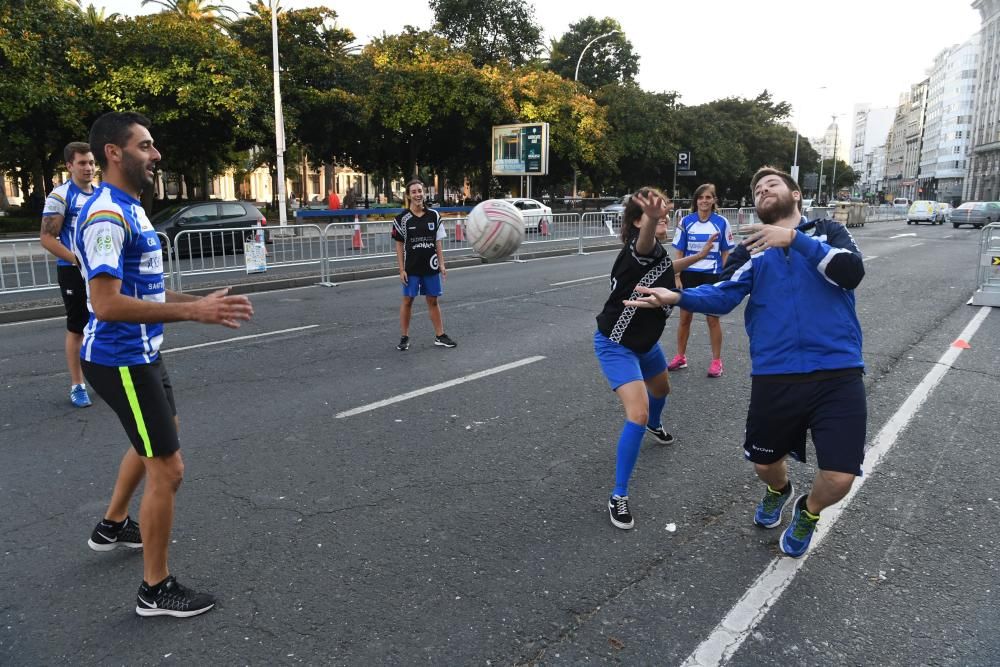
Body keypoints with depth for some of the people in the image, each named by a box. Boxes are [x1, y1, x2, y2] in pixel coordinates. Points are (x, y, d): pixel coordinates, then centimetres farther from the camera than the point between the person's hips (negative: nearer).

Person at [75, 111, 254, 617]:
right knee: (167, 469, -4)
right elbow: (106, 303, -30)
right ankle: (156, 590, 12)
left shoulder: (129, 209, 11)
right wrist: (193, 311, -31)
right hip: (121, 360, -11)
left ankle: (112, 527, 51)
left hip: (141, 354, 11)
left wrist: (200, 302, 8)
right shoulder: (106, 215, -21)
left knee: (155, 440, 30)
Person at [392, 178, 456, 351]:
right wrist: (401, 269, -6)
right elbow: (399, 245, -2)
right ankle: (404, 337, 15)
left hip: (431, 267, 2)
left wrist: (441, 265, 1)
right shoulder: (402, 218, -4)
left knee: (433, 301, 9)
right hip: (411, 267, -2)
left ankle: (440, 336, 17)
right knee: (407, 301, 5)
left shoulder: (433, 215, 2)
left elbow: (438, 243, 6)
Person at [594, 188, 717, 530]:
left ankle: (655, 424, 68)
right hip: (615, 345, -9)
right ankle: (618, 497, -7)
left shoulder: (657, 251, -3)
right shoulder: (637, 248, -29)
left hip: (644, 342, 9)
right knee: (638, 413, -21)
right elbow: (643, 243, -57)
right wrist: (652, 218, -78)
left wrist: (697, 257, 25)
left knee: (661, 388, 32)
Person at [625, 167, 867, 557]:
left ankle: (808, 512, 31)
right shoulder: (752, 249, 10)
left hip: (837, 373, -2)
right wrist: (676, 297, -26)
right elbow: (723, 295, -8)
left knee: (838, 479, -7)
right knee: (765, 464, 15)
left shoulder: (828, 232, 6)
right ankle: (778, 491, 54)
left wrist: (794, 238, -23)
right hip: (775, 377, 2)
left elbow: (852, 272, -14)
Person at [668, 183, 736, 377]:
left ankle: (717, 361, 16)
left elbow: (726, 253, 1)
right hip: (689, 275, 2)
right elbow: (679, 253, 3)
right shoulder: (686, 222, -1)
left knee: (713, 319, 4)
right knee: (685, 317, 9)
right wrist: (677, 277, -3)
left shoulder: (722, 223, -4)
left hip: (712, 276, -2)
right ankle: (680, 357, 24)